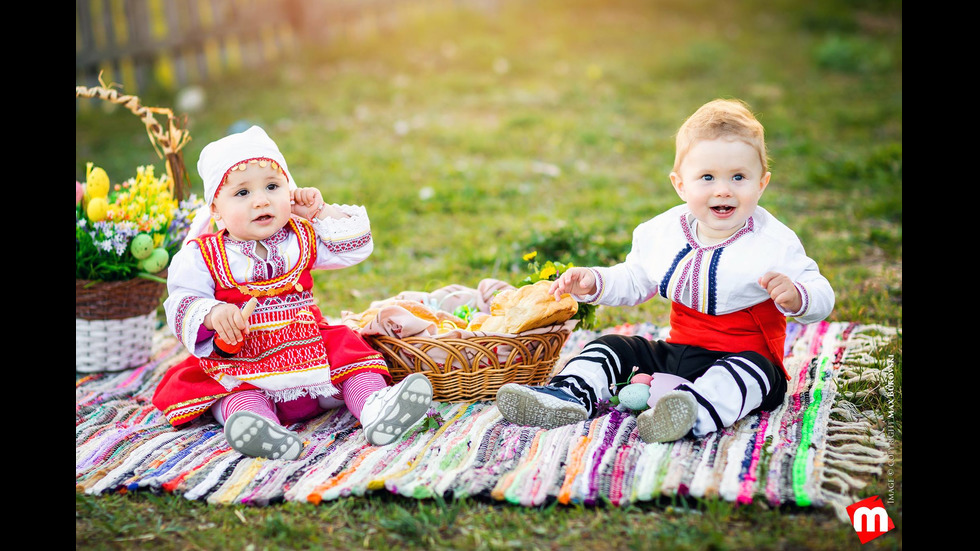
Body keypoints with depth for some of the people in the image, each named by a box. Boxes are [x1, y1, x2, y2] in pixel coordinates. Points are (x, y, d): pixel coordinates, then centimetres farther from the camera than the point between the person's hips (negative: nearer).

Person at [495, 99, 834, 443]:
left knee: (751, 370, -38)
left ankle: (697, 413, -62)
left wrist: (795, 296, -34)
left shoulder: (775, 243, -12)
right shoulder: (663, 233, 2)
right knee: (613, 348, -1)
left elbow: (821, 298, -11)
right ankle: (568, 395, -17)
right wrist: (593, 282, 2)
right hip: (678, 352, 6)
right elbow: (634, 281, 19)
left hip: (746, 358, -6)